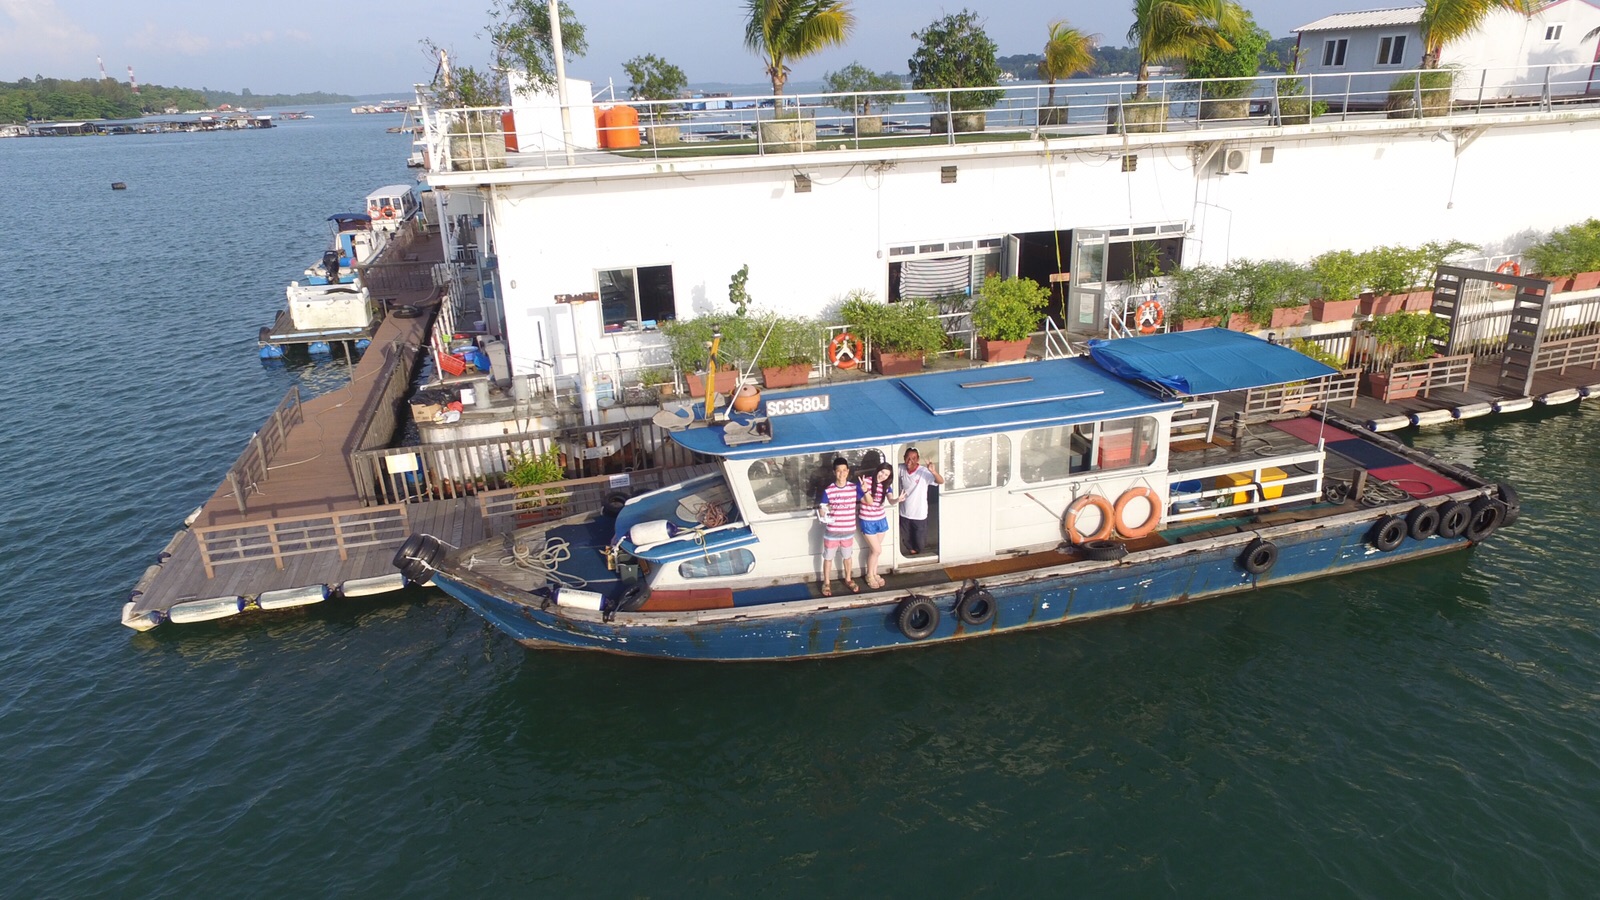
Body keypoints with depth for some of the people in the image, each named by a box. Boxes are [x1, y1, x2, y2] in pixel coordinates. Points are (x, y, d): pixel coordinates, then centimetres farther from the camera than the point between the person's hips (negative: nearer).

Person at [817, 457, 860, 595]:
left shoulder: (854, 487, -7)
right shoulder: (828, 491, -12)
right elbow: (821, 512, -9)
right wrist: (823, 511, -32)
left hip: (848, 531, 2)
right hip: (831, 532, -2)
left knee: (847, 556, 20)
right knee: (828, 557, 13)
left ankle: (848, 580, 40)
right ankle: (826, 583, 30)